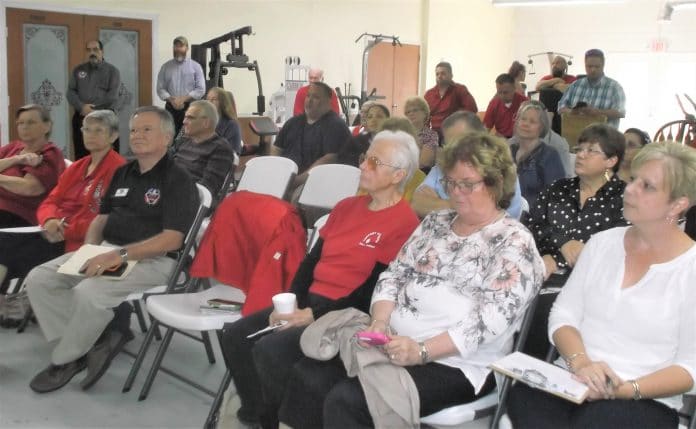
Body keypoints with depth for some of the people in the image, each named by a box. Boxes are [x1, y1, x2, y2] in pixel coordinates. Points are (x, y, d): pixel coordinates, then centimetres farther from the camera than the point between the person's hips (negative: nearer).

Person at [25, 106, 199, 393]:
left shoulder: (178, 181, -8)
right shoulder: (123, 173, 17)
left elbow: (172, 240, -18)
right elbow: (101, 217, 22)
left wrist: (121, 255, -25)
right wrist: (89, 250, 1)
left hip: (152, 261, -8)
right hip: (108, 254, 8)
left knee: (88, 292, -31)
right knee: (38, 279, -6)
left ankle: (64, 361, -5)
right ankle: (94, 341, -9)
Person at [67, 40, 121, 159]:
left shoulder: (112, 70, 5)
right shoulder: (78, 70, 14)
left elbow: (112, 96, -6)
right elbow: (70, 92, 6)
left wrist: (90, 109, -10)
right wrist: (82, 107, -12)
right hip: (81, 118, 3)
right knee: (81, 156, 3)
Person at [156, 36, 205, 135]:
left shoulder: (195, 66, 5)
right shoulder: (165, 67, 11)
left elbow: (200, 89, -2)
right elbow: (160, 89, 7)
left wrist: (183, 99, -11)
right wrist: (171, 100, -12)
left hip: (190, 108, -1)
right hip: (171, 108, 2)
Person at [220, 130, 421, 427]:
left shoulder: (404, 224, -10)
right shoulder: (346, 206, 14)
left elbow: (374, 291, -15)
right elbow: (311, 260, 13)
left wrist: (314, 314, -17)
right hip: (308, 302, 8)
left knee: (268, 350, -25)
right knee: (235, 335, -7)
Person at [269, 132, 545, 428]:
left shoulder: (514, 242, -6)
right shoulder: (436, 222, 15)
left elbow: (490, 320, -16)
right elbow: (393, 274, 12)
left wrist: (421, 352, -25)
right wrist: (380, 321, -8)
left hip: (455, 365, -6)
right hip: (394, 346, 7)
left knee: (345, 401, -24)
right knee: (308, 378, -12)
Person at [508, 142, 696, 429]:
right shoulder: (602, 242, 10)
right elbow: (563, 314, 6)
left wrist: (629, 389, -18)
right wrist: (580, 362, -13)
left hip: (645, 401, -3)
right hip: (572, 381, 4)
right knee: (524, 395, -27)